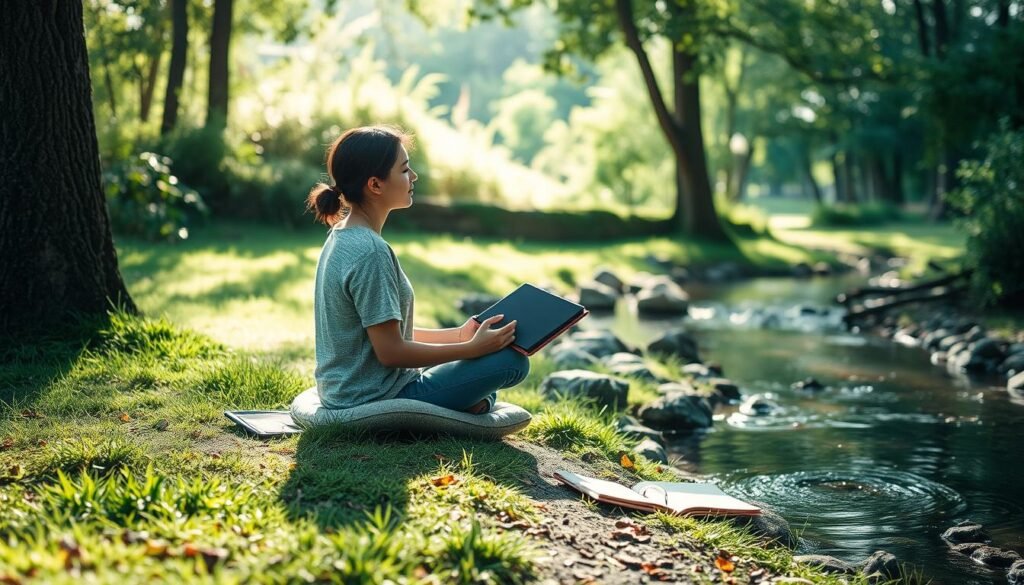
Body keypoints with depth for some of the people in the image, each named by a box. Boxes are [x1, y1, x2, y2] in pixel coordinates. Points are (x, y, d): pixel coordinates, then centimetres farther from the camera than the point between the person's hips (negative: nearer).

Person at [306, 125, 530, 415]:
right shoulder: (370, 252, -23)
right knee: (513, 359, -10)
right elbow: (390, 352, -22)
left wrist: (458, 335, 10)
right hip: (375, 400, -10)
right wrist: (472, 348, -16)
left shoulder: (341, 237, 8)